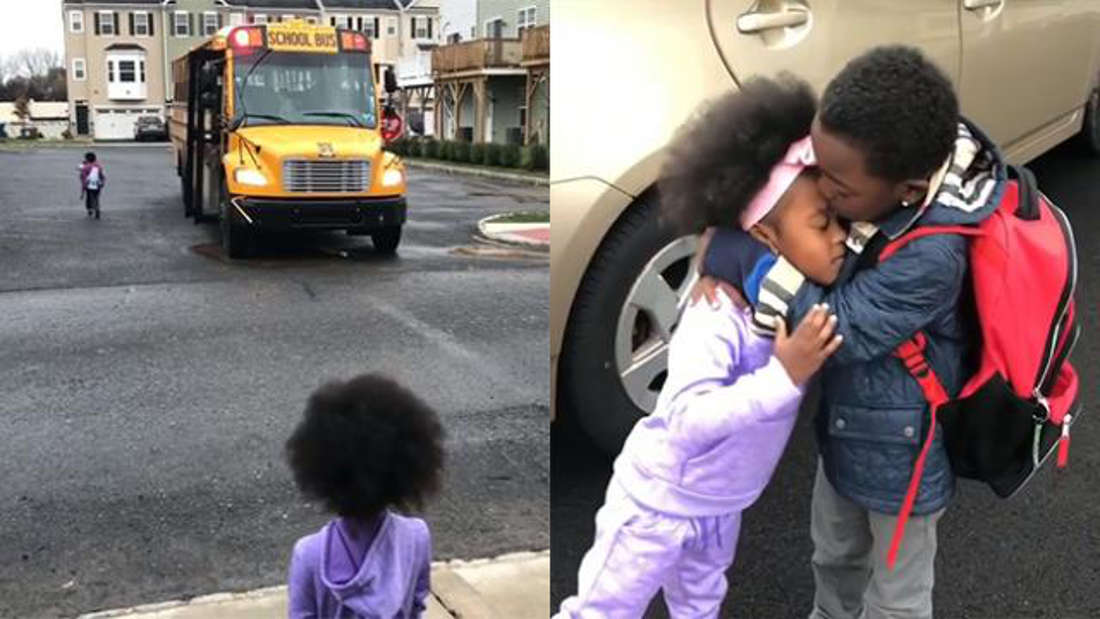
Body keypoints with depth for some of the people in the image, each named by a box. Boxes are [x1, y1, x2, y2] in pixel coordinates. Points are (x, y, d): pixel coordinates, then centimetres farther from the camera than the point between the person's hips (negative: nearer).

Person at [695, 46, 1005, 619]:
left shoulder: (933, 254, -39)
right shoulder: (880, 164, -17)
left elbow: (839, 327, -32)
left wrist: (744, 253, -32)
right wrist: (718, 268, -21)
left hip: (901, 447, -8)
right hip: (850, 421, 8)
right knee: (834, 552, 33)